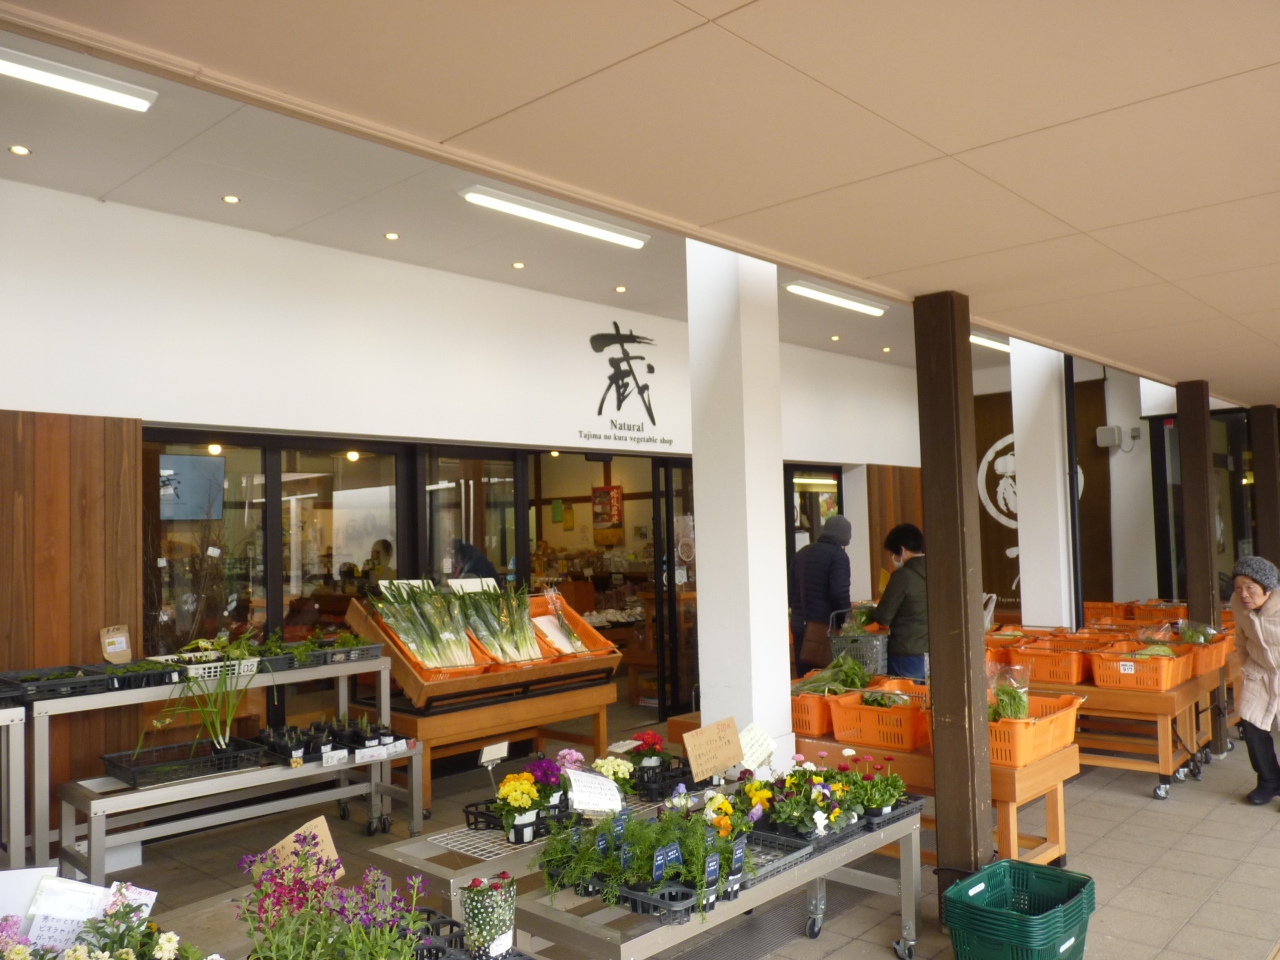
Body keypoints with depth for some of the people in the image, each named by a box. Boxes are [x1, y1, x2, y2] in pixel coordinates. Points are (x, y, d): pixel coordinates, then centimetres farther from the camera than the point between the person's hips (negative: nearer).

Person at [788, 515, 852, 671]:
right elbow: (840, 593, -15)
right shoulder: (838, 555, -7)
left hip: (799, 624, 7)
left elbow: (790, 589, 15)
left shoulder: (801, 553, 13)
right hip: (824, 626, -6)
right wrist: (845, 620, -4)